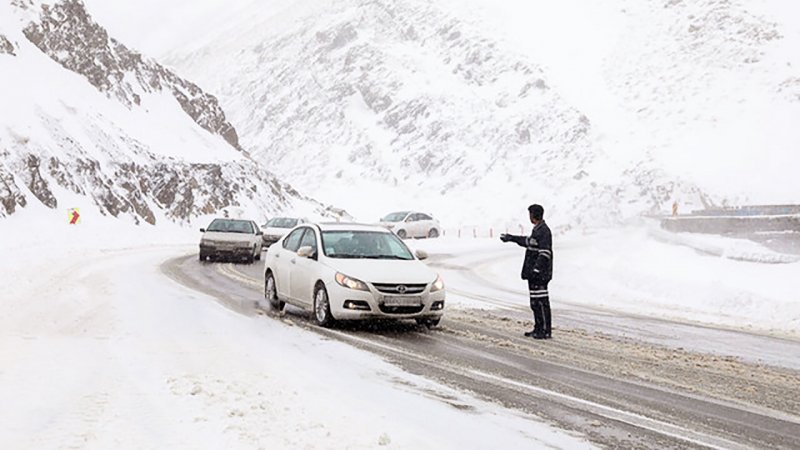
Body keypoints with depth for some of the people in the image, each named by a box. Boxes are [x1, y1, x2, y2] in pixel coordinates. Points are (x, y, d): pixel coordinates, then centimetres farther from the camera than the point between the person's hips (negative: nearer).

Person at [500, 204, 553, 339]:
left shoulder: (544, 231, -15)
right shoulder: (537, 230, 16)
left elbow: (545, 253, -22)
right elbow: (528, 242, 35)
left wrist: (536, 269, -26)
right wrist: (511, 238, 44)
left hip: (540, 273, -10)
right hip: (534, 273, 10)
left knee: (541, 302, -8)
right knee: (535, 302, 14)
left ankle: (546, 331, -5)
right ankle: (538, 328, 21)